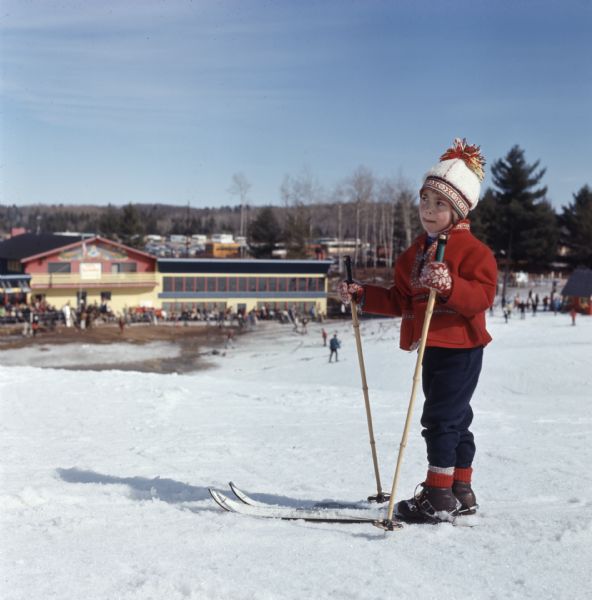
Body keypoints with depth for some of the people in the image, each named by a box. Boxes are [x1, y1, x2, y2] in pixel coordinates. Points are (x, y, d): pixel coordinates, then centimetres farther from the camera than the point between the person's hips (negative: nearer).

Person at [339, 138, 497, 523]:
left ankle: (439, 497, -3)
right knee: (454, 420, 15)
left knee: (440, 418, -10)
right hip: (431, 349, 9)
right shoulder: (415, 253, 14)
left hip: (461, 349, -8)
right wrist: (362, 295, 7)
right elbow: (399, 301, 16)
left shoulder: (473, 250, -11)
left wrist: (450, 285, -39)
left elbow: (482, 296, -23)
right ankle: (461, 493, 25)